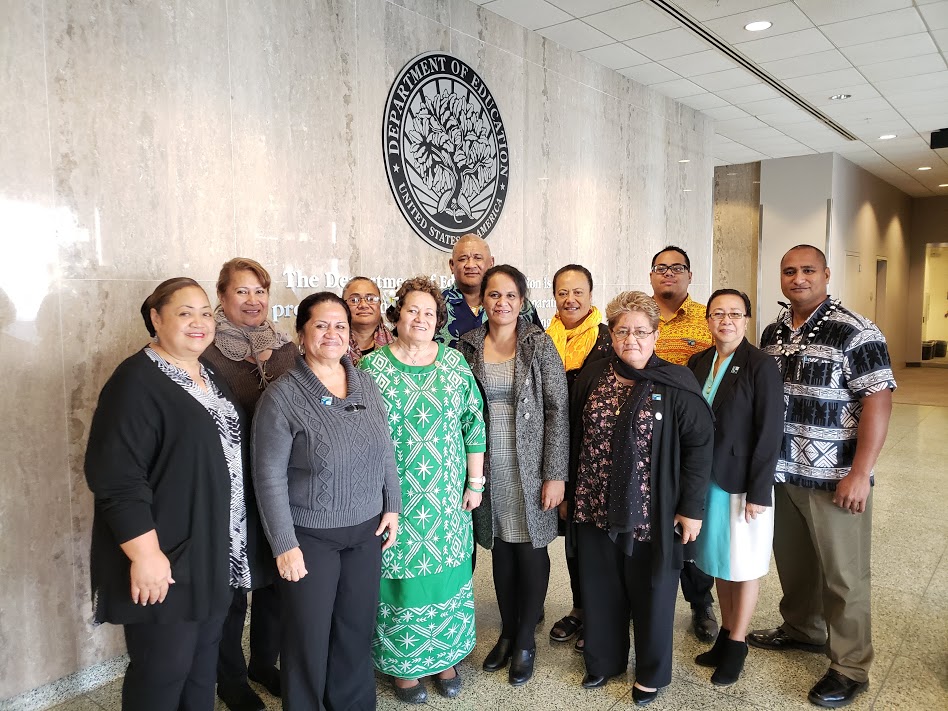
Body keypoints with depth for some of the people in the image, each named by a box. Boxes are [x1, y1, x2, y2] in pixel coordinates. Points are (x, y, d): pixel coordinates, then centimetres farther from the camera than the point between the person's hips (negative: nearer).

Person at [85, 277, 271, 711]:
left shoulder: (209, 375, 10)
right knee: (163, 669, 8)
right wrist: (146, 553, -24)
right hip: (168, 558, -8)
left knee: (204, 660, 20)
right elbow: (116, 477, -22)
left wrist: (236, 541, 18)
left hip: (217, 555, 8)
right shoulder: (137, 381, -16)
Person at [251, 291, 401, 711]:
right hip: (310, 536, -4)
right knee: (309, 637, 11)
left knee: (357, 628, 17)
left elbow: (384, 451, 10)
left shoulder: (366, 385, 2)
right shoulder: (282, 396, -13)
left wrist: (392, 506, 7)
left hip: (367, 529, 5)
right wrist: (284, 544, -13)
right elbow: (270, 478, -13)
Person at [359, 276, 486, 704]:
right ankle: (402, 663, 29)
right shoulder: (372, 366, -4)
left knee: (446, 570, 12)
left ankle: (445, 656, 33)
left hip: (447, 497, 2)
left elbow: (473, 424, 4)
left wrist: (475, 481, 3)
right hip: (393, 498, -2)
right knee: (400, 572, 7)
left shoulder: (454, 363, 2)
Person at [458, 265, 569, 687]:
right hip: (488, 469, 3)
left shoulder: (540, 344, -6)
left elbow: (558, 410, -8)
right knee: (501, 549, 14)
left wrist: (556, 474, -12)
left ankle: (526, 640, 25)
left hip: (530, 468, -2)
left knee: (531, 551, 6)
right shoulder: (468, 346, 2)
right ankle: (507, 632, 33)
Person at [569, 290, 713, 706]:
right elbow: (573, 438, 8)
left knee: (651, 593, 13)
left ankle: (652, 673, 35)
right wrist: (567, 489, 9)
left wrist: (691, 507, -9)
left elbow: (699, 445, -8)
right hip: (595, 509, 4)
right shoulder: (591, 378, 2)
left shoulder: (676, 384, -9)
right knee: (600, 590, 16)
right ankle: (604, 660, 39)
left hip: (652, 513, -3)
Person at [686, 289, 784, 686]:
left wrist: (758, 492, -15)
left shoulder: (760, 366, -13)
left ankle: (737, 646, 25)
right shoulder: (698, 363, 3)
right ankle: (726, 634, 33)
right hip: (706, 480, 5)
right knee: (719, 561, 17)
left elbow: (770, 433, -14)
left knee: (743, 565, 10)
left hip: (743, 483, -5)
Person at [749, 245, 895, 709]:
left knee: (843, 575, 6)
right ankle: (802, 629, 41)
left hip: (834, 479, -6)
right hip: (781, 473, 6)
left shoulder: (855, 332, -11)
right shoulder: (773, 333, 8)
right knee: (793, 561, 19)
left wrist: (860, 474, -19)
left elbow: (878, 401, -15)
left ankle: (850, 669, 22)